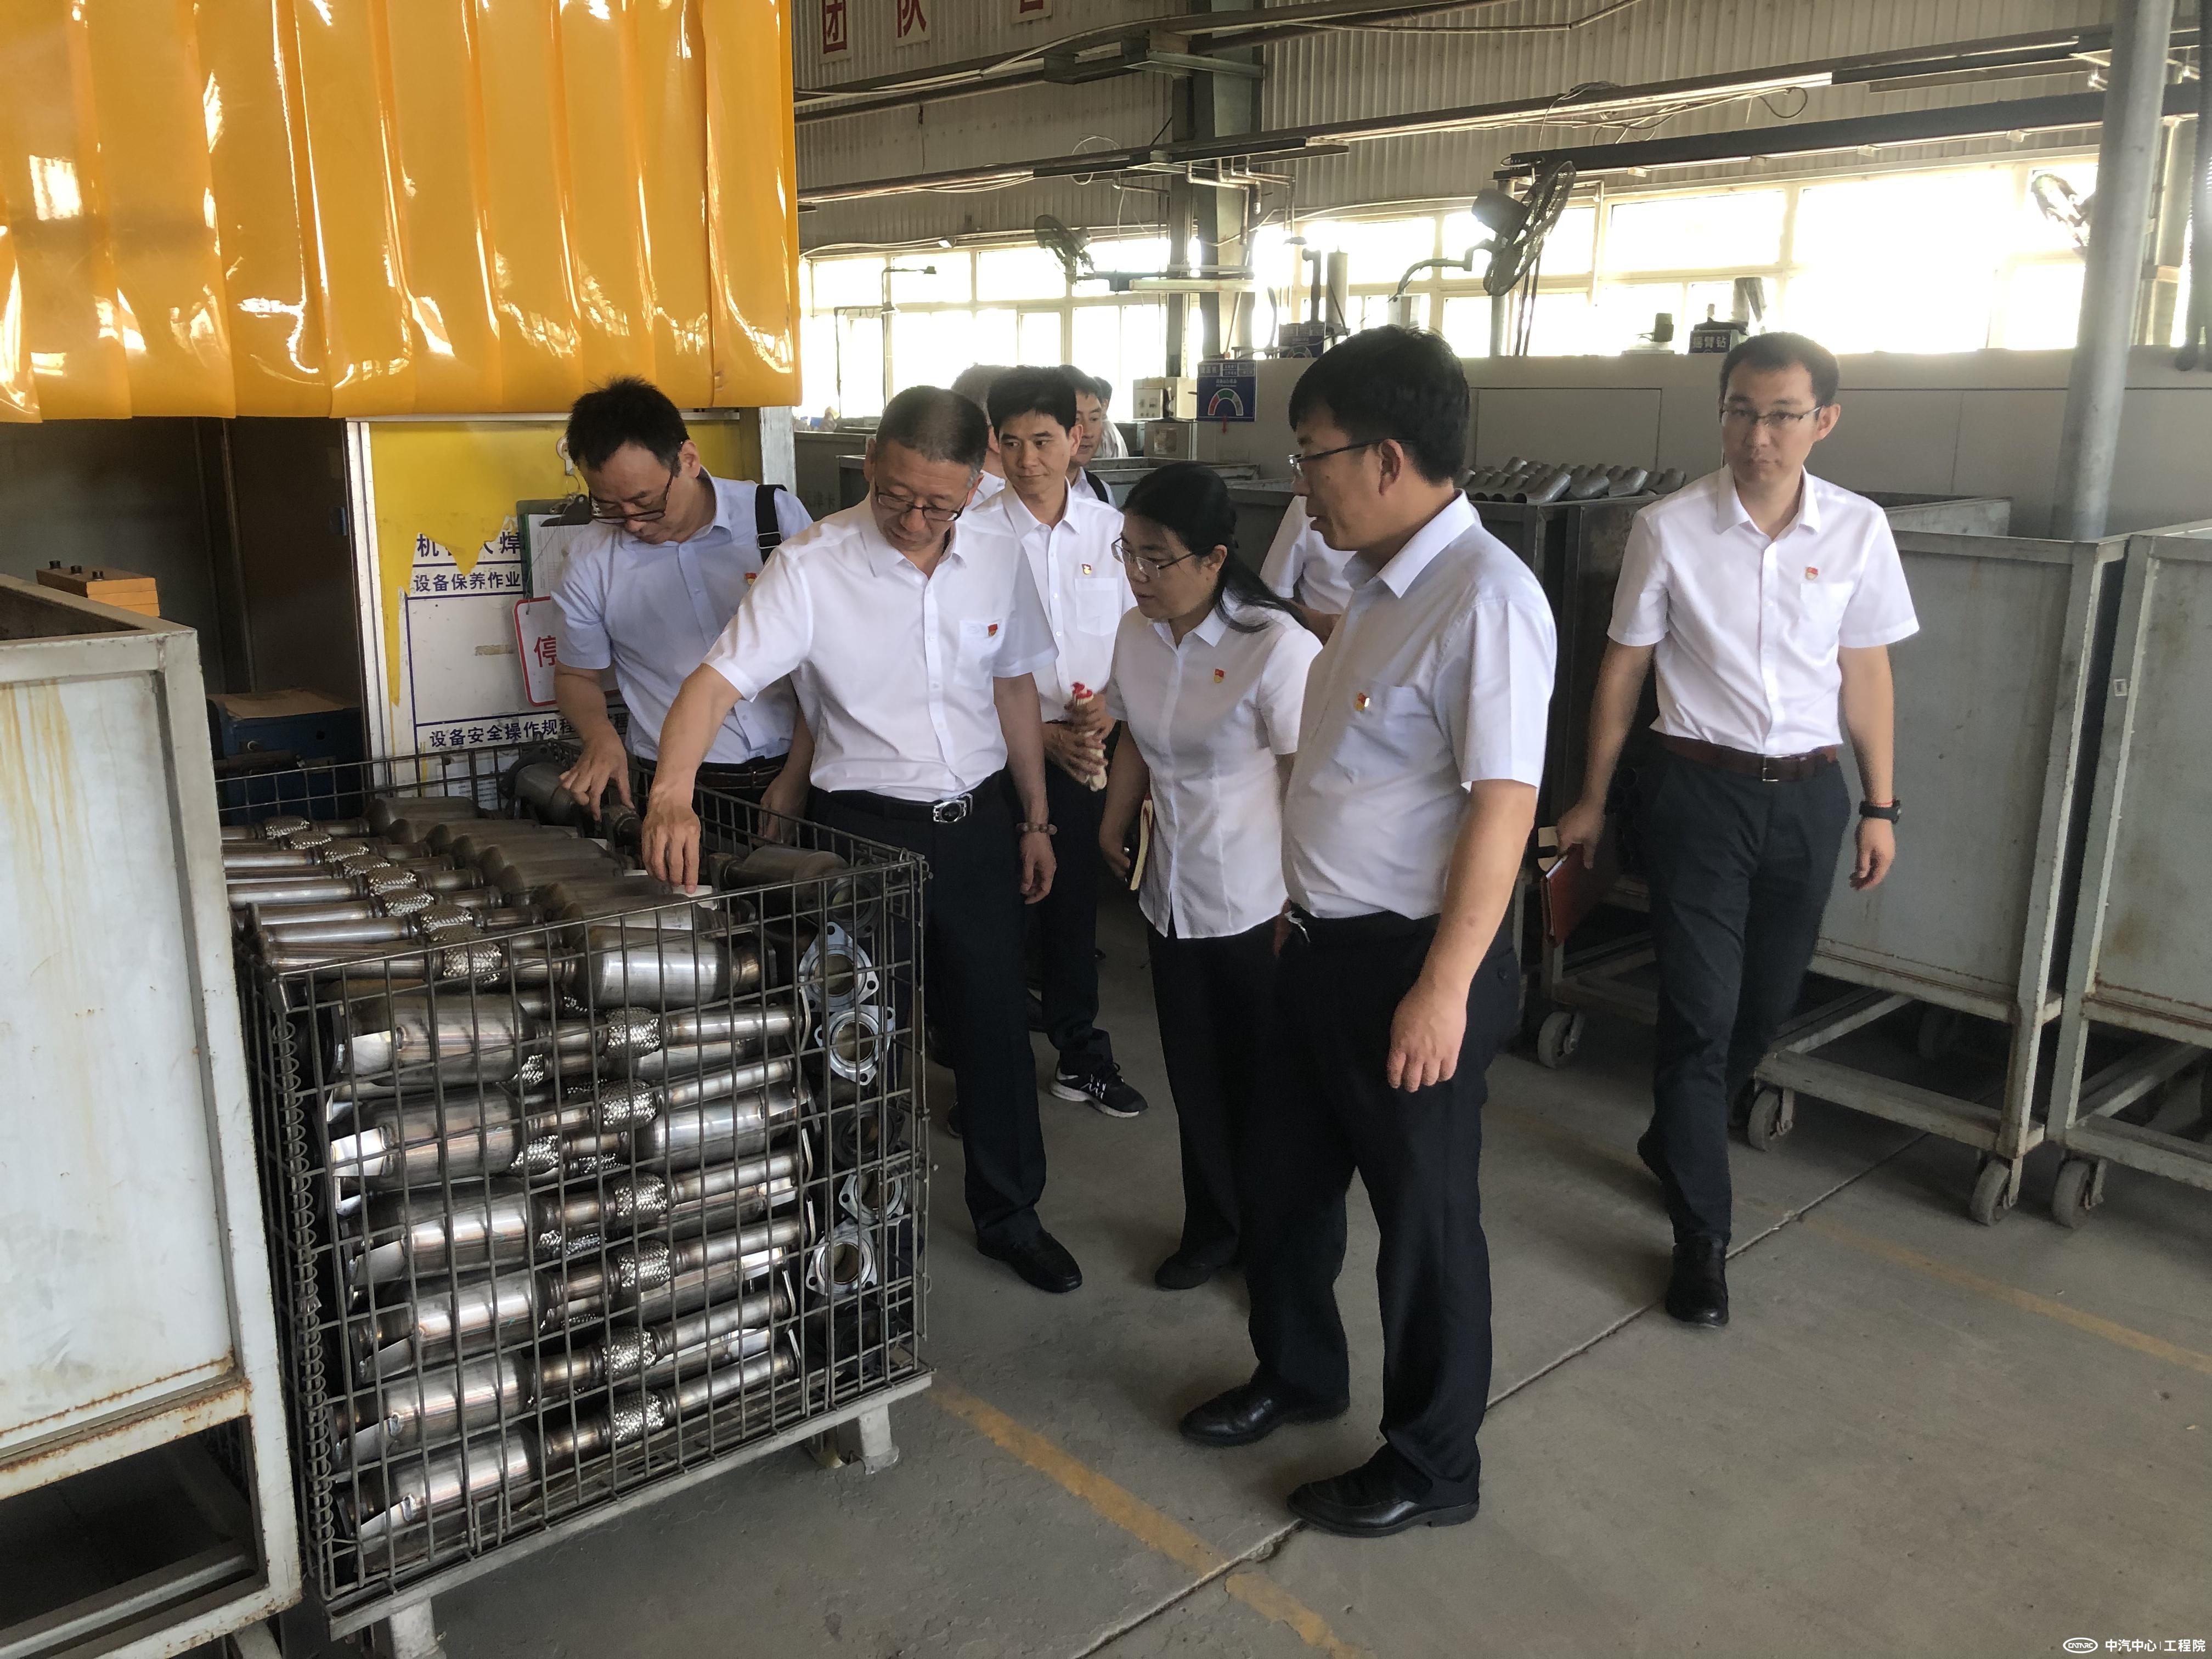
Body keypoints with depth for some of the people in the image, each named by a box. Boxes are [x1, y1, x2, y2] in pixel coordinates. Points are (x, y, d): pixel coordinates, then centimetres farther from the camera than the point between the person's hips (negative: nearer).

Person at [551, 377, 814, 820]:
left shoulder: (777, 516, -1)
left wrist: (798, 773, -4)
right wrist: (600, 736, -4)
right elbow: (576, 675, 17)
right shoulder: (590, 562, 2)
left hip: (786, 776, -1)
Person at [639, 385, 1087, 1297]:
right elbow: (719, 680, -23)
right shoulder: (810, 567, -15)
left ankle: (1010, 1215, 35)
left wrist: (1035, 818, 13)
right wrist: (672, 793, -41)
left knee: (995, 1023, 14)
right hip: (868, 829, -3)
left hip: (978, 820, 4)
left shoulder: (998, 558, -1)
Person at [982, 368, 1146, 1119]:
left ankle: (1079, 1053, 34)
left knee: (1074, 904, 16)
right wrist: (1046, 735, -14)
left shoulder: (1110, 529, 1)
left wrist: (1111, 704, -12)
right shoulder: (976, 535, -9)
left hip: (1089, 754, 3)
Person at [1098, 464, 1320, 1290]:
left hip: (1258, 903, -6)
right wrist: (1113, 824, 11)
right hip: (1174, 891, 6)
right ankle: (1212, 1228, 34)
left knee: (1261, 1077, 8)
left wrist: (1302, 906, -15)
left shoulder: (1277, 645, -19)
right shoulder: (1136, 634, 1)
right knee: (1194, 1070, 16)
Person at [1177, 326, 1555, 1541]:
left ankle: (1432, 1466, 30)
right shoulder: (1380, 586, 8)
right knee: (1283, 1178, 22)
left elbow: (1502, 803, -24)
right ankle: (1297, 1376, 47)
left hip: (1412, 966, -9)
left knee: (1425, 1216, 9)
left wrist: (1443, 987, -24)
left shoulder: (1484, 598, -20)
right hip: (1323, 947, 9)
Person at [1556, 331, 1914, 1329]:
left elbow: (1865, 672, 8)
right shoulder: (1668, 529, -9)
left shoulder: (1859, 530, -1)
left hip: (1808, 796, 4)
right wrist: (1592, 801, 4)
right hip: (1700, 790, -3)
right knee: (1701, 1011, -3)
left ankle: (1674, 1144, 40)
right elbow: (1623, 668, 0)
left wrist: (1879, 807, 8)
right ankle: (1701, 1235, 9)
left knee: (1767, 1004, 14)